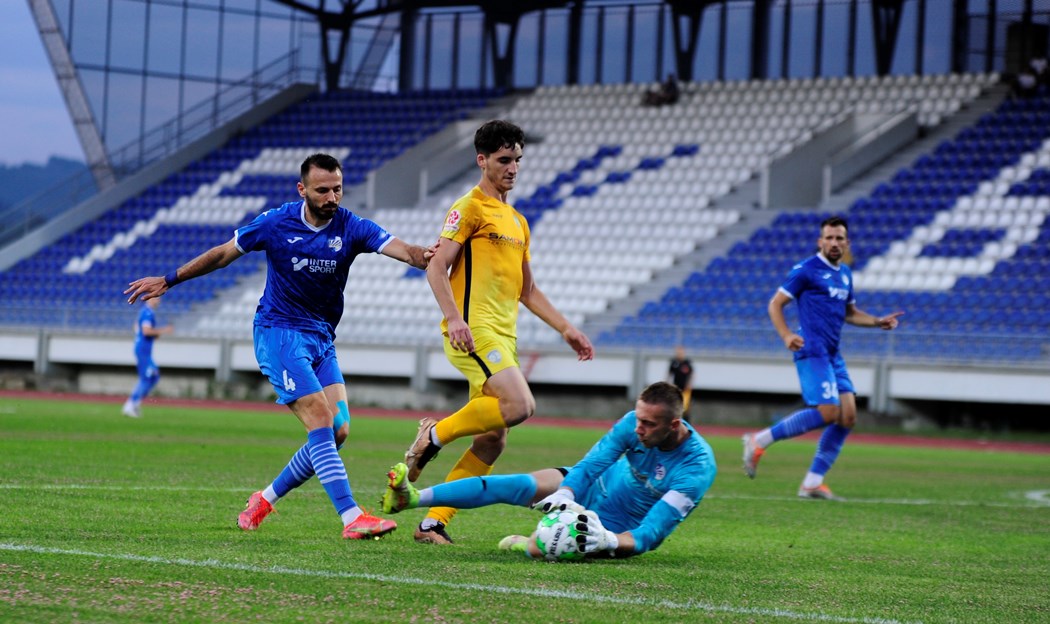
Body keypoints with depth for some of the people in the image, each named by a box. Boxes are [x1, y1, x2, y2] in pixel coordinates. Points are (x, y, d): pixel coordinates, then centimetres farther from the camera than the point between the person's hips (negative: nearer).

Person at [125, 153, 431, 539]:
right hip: (279, 333, -5)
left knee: (337, 431, -4)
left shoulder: (351, 228, -4)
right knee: (321, 423, -19)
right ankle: (351, 518, -24)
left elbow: (401, 249, -19)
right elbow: (223, 253, 4)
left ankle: (266, 499, 13)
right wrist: (169, 280, 9)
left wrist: (424, 256, -42)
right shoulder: (276, 223, -8)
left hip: (321, 338, 5)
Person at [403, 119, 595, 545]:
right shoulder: (469, 208, -2)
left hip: (503, 336, 8)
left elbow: (527, 290, 29)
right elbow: (437, 268, -11)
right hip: (474, 331, -8)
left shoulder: (517, 222, 23)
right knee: (519, 405, -25)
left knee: (493, 439, 2)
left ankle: (433, 524, 6)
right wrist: (454, 318, -25)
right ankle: (436, 434, -6)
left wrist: (566, 328, 20)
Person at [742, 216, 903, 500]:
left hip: (832, 354, 8)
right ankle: (759, 441, -9)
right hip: (812, 351, -8)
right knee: (827, 411, -19)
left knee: (848, 415, -1)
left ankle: (812, 482, 3)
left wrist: (878, 321, 14)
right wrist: (786, 335, -21)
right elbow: (775, 304, -5)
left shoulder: (845, 274, 18)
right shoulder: (806, 270, -5)